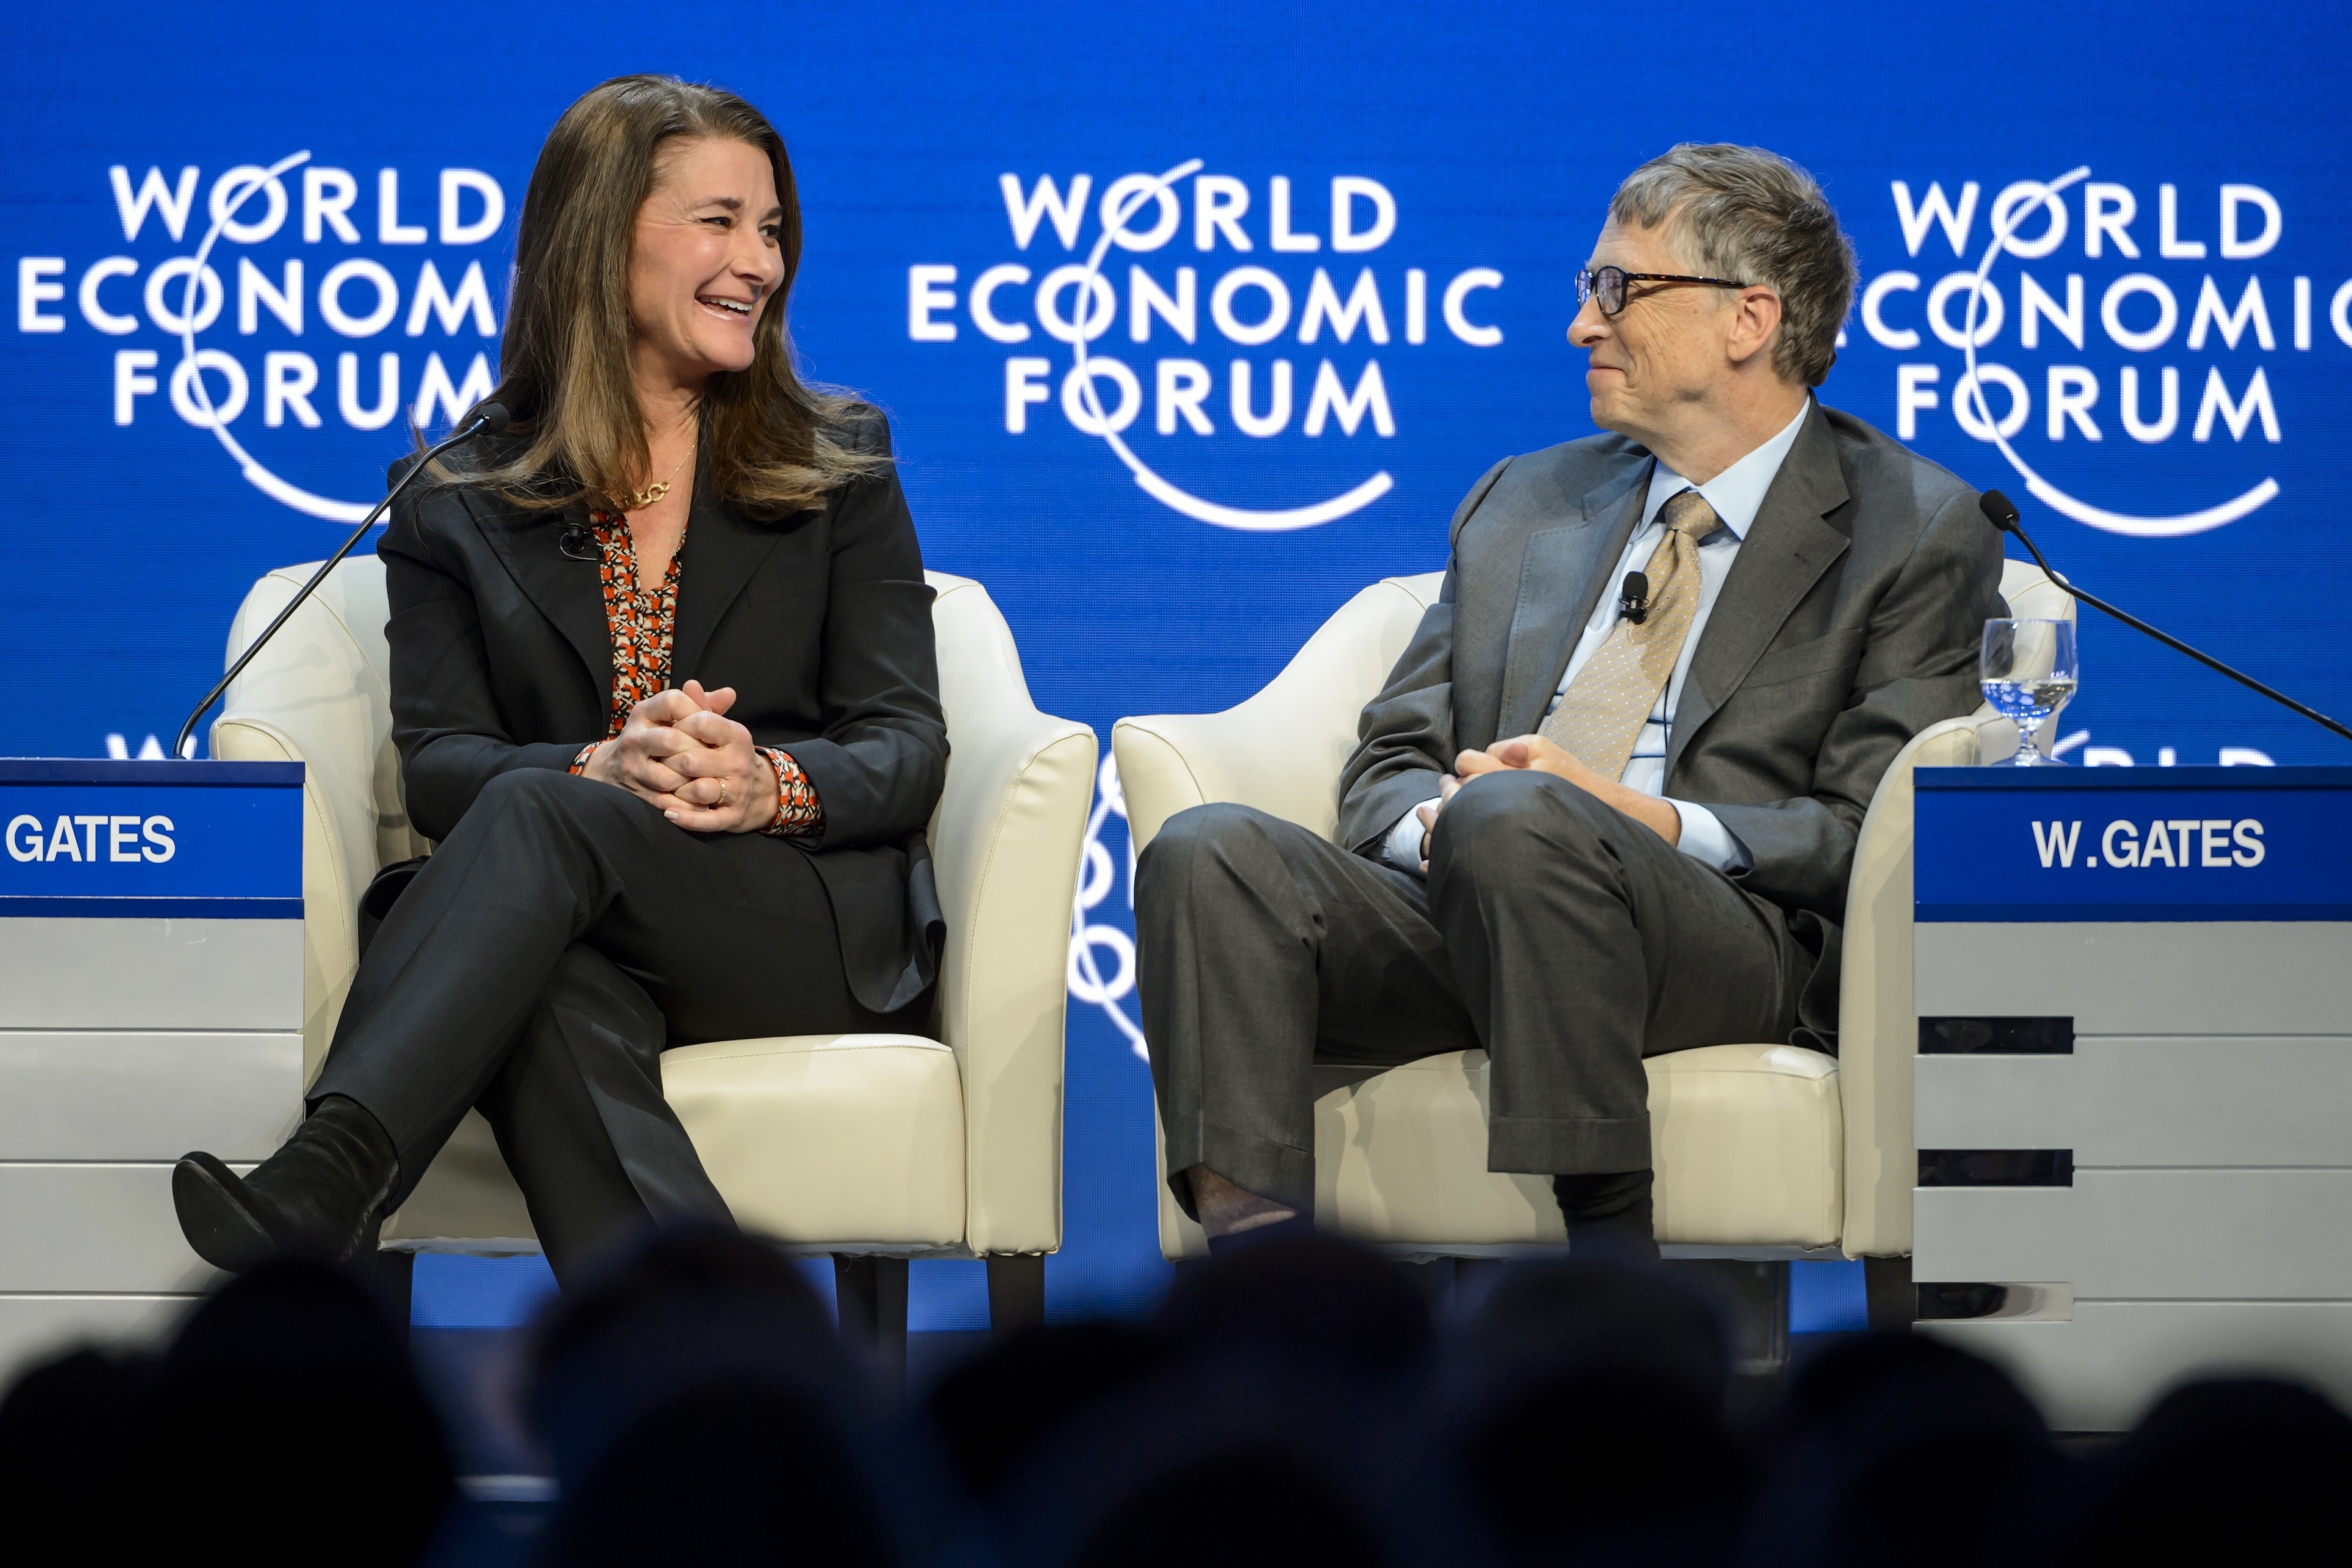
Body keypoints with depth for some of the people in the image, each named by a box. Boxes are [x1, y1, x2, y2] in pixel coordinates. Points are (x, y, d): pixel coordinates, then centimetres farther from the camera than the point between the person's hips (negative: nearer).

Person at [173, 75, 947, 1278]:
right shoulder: (458, 495, 13)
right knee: (555, 999, -39)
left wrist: (774, 786, -19)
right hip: (584, 940, 1)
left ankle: (323, 1188, -53)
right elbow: (437, 765, 2)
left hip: (824, 929, -1)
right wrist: (603, 768, -21)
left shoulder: (837, 458, 14)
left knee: (536, 816, -33)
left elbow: (906, 751, 6)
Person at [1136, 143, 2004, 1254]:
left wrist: (1643, 818, -16)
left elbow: (1866, 833, -1)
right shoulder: (1521, 505, 27)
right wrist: (1433, 819, -4)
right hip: (1459, 920, 5)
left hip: (1730, 939, -5)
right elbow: (1388, 766, 21)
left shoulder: (1915, 531, 10)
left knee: (1514, 820, -37)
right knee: (1211, 851, -23)